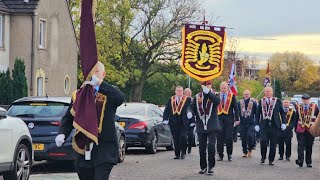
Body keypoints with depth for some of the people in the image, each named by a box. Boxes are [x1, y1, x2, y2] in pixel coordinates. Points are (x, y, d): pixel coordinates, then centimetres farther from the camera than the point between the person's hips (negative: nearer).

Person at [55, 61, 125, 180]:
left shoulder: (108, 93, 1)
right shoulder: (78, 95, 13)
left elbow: (120, 98, -22)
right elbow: (68, 119, 14)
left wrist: (99, 83, -32)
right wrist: (62, 134, -7)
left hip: (104, 149, -4)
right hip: (83, 149, 4)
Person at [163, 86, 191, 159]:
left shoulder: (188, 99, 4)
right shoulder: (171, 100, 12)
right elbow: (166, 110, 8)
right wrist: (165, 119, -5)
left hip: (183, 122, -3)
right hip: (174, 123, 3)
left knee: (183, 136, -14)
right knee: (176, 139, 5)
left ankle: (183, 152, 2)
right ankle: (177, 154, 12)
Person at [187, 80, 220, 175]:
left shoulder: (213, 95, 0)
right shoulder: (197, 97, 8)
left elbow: (217, 101, -22)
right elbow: (191, 107, 8)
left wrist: (208, 92, -33)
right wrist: (190, 112, -15)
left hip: (212, 127, -3)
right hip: (201, 127, 3)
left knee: (211, 146, -11)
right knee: (202, 148, 9)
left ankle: (211, 167, 0)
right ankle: (203, 167, 22)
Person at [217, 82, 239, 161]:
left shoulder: (232, 96, 3)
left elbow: (235, 108, 4)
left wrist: (237, 119, -2)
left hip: (229, 119, -1)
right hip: (219, 119, 1)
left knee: (229, 138, -2)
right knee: (220, 138, 0)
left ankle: (229, 155, 9)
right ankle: (220, 155, 7)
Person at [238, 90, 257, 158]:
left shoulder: (253, 102, 4)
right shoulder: (239, 103, 9)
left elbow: (256, 112, 6)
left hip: (251, 123, -2)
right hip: (242, 123, 2)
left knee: (250, 136, -17)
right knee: (243, 138, 3)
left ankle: (250, 150, 4)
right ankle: (245, 152, 14)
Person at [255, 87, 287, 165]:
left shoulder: (277, 101, 6)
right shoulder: (261, 101, 10)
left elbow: (282, 113, 7)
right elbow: (258, 114, 12)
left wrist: (284, 123, -3)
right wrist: (257, 124, 5)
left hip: (274, 126, 0)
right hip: (264, 126, 0)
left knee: (273, 144, 2)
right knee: (263, 142, -12)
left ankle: (271, 160, 14)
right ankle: (263, 157, 10)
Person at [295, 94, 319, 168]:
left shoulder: (314, 107, 4)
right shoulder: (298, 107, 6)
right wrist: (295, 129, 10)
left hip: (311, 130, 0)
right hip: (300, 129, 0)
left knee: (309, 146, 5)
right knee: (301, 145, -11)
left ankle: (309, 162, 13)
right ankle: (300, 160, -19)